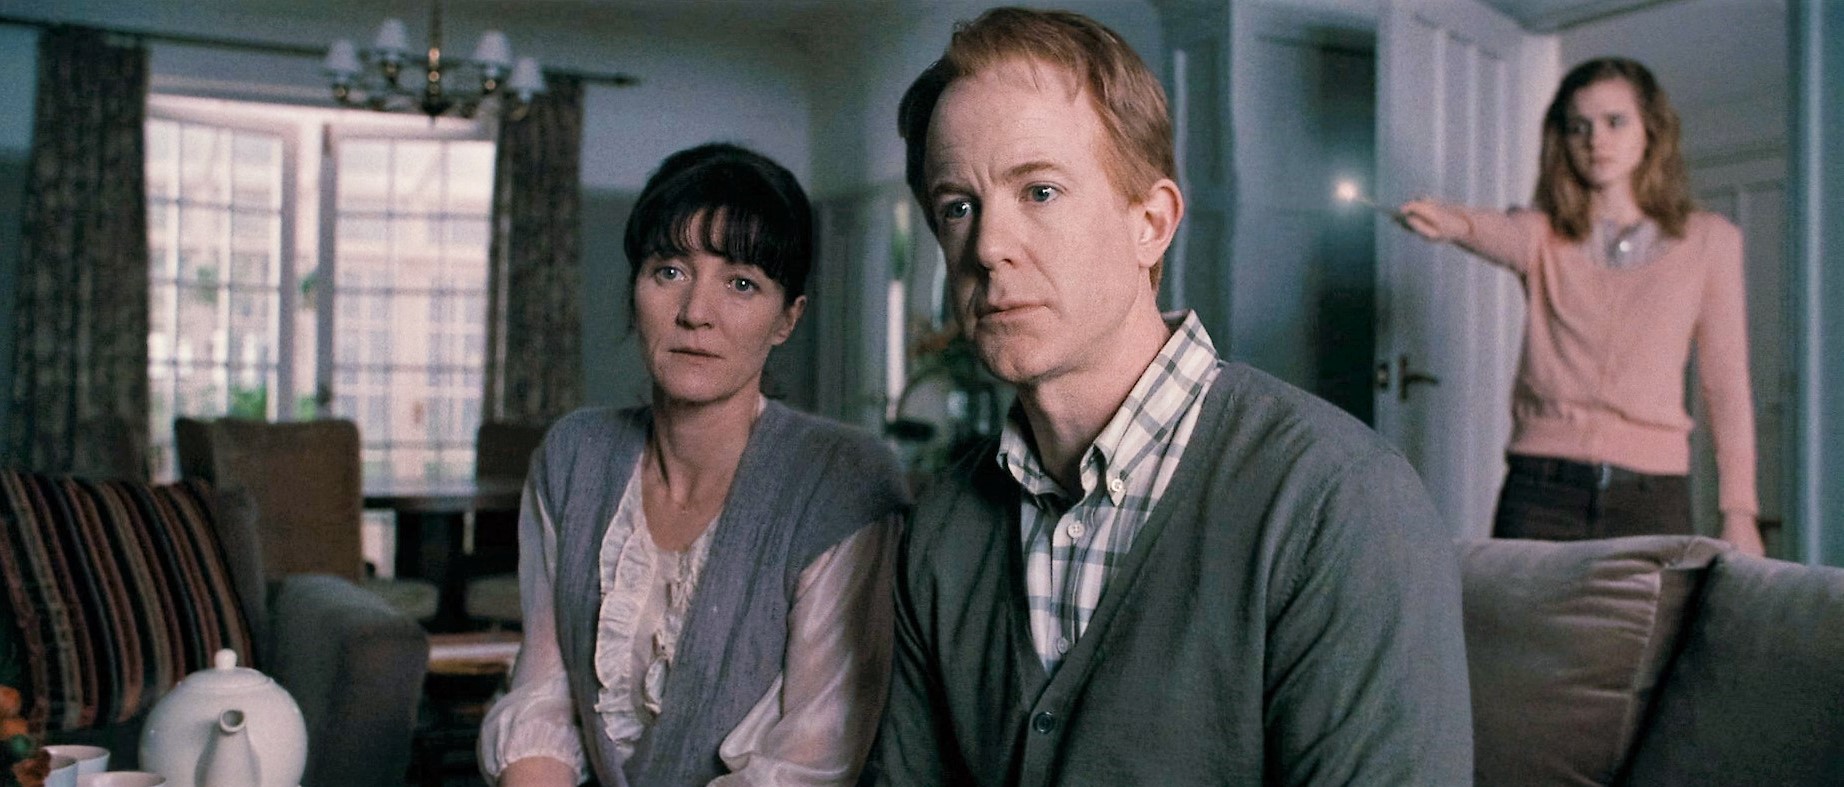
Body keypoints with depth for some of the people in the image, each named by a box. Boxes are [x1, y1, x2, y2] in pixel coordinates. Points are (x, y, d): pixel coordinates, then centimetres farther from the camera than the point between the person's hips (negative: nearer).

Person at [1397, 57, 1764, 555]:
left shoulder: (1709, 241, 9)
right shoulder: (1542, 236, 7)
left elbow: (1726, 384, 8)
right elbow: (1495, 231, -17)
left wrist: (1738, 512, 2)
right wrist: (1452, 223, -42)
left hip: (1651, 495, 1)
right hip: (1540, 489, 0)